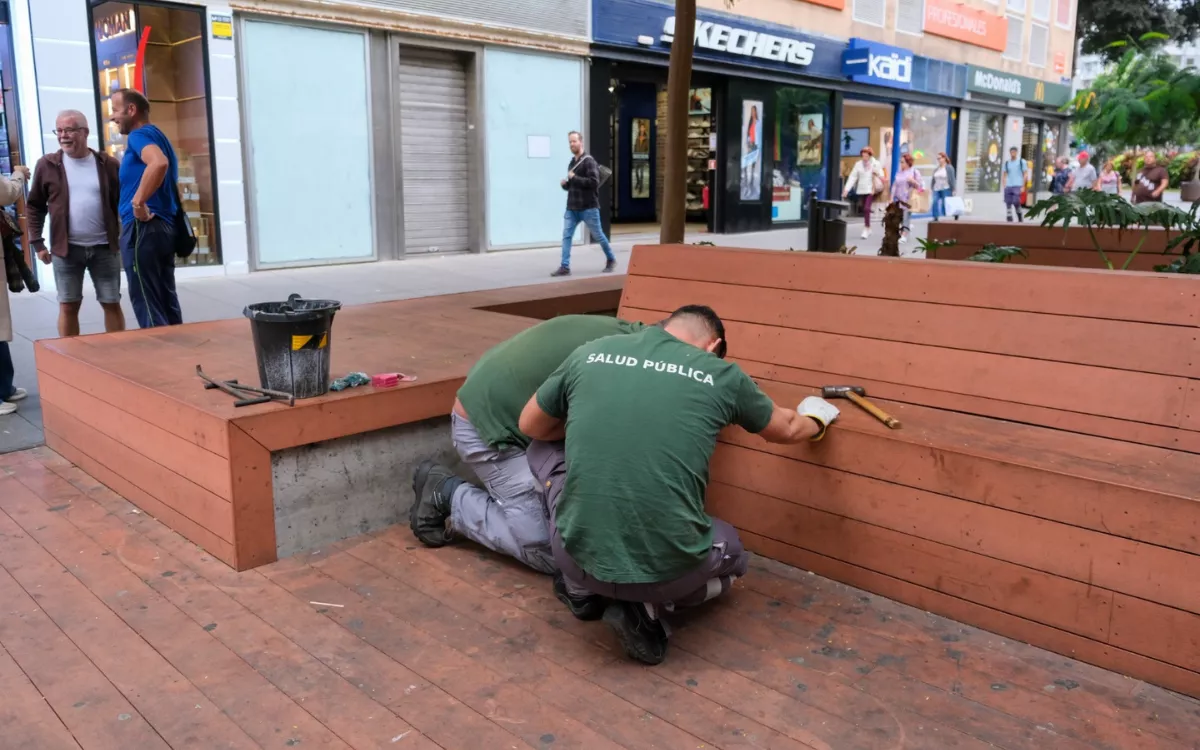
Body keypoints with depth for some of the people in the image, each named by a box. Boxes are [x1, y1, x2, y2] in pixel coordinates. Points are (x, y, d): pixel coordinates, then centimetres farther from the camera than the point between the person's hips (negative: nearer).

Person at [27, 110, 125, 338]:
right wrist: (37, 243, 2)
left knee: (112, 303, 6)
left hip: (104, 247, 0)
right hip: (66, 248, 0)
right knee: (68, 305, 5)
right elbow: (35, 206, 7)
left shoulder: (108, 164, 2)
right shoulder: (47, 165, 1)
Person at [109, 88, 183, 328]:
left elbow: (159, 163, -31)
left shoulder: (140, 135, -8)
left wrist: (138, 203, -26)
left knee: (147, 307, -5)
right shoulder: (156, 136, 21)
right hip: (164, 226, 9)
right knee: (167, 303, 11)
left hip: (142, 229, -9)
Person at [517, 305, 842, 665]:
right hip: (668, 568, -1)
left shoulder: (591, 352, 5)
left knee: (546, 448, 28)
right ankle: (648, 607, 7)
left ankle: (582, 589, 24)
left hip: (580, 554, 1)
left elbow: (530, 426, 21)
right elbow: (786, 429, 24)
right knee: (732, 554, 35)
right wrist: (815, 419, 47)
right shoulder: (722, 374, 4)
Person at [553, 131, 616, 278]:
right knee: (566, 235, -4)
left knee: (598, 235, 5)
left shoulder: (589, 161, -10)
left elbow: (594, 182, -22)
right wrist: (565, 184, 3)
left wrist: (574, 178, -19)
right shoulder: (572, 163, 14)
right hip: (572, 208, 7)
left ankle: (611, 260, 25)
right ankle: (565, 267, -4)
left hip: (588, 208, -7)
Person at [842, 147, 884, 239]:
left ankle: (866, 229, -12)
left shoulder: (876, 164, 0)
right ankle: (868, 229, 23)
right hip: (861, 190, 4)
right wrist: (847, 189, -8)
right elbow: (852, 177, 0)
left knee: (867, 208, -16)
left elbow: (881, 176, 6)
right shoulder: (858, 164, 5)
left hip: (871, 190, -4)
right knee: (864, 209, 10)